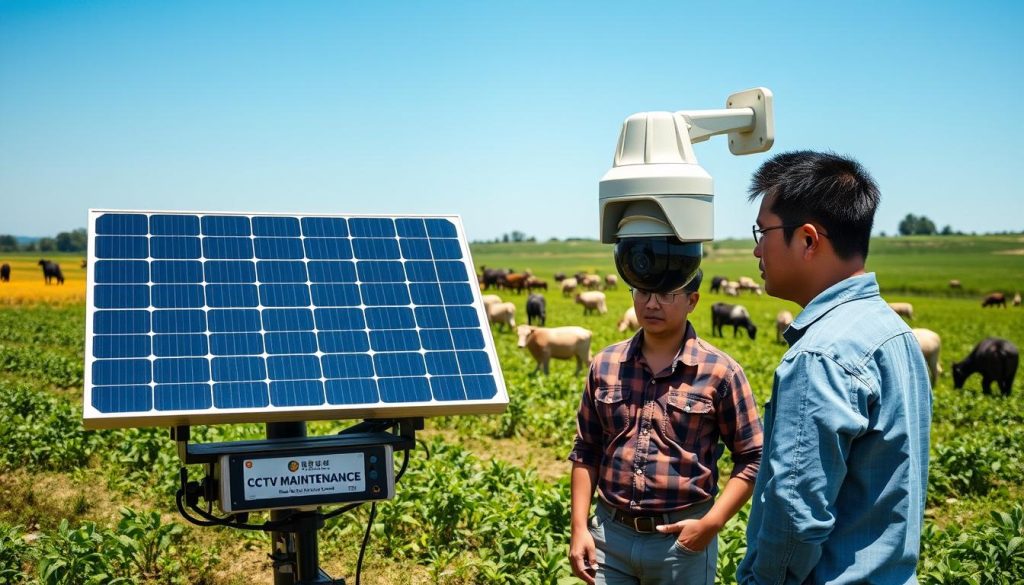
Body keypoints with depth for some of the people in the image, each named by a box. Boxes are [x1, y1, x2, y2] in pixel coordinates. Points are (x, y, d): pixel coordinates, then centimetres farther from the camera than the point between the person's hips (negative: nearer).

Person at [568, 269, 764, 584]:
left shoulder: (720, 372, -6)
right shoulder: (605, 365, 3)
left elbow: (752, 458, -2)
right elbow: (586, 452, 9)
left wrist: (712, 522, -11)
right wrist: (579, 527, 3)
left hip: (682, 539, -2)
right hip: (609, 533, 3)